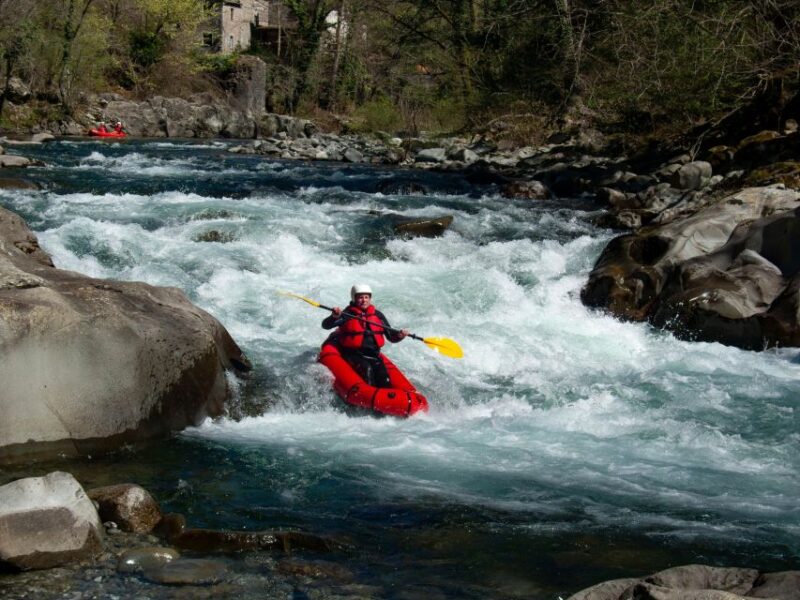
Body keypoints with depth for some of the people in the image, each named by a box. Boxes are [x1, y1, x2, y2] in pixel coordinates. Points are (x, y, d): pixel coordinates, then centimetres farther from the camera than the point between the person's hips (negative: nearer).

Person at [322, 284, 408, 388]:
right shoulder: (348, 314, 0)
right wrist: (334, 316, -33)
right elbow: (326, 325, -12)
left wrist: (399, 335, -8)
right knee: (366, 369, -32)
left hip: (373, 354, 4)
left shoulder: (377, 315, 12)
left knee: (383, 377, -21)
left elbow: (391, 336, 14)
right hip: (353, 354, -4)